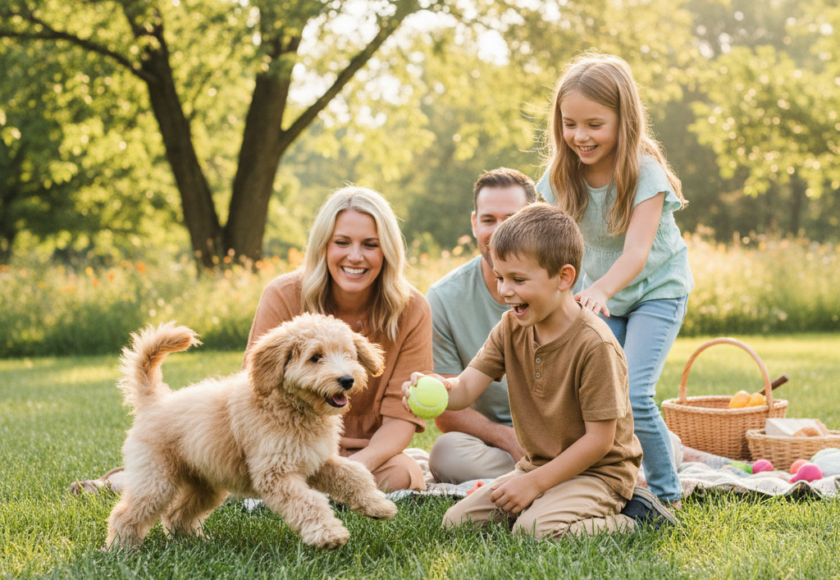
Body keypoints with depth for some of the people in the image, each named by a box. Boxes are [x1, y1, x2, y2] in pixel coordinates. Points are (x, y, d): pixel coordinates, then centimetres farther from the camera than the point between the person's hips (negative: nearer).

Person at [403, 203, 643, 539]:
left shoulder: (594, 344, -23)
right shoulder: (511, 328, 0)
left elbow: (600, 438, -20)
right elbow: (466, 388, -8)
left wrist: (536, 482, -19)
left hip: (597, 472, -7)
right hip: (536, 467, 7)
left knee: (534, 530, -30)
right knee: (456, 522, -3)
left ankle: (621, 523, -6)